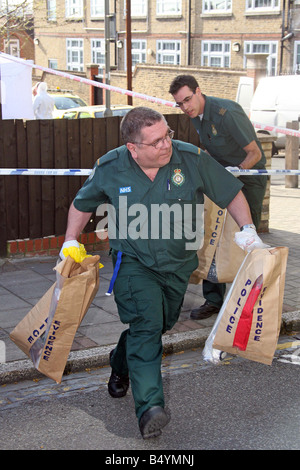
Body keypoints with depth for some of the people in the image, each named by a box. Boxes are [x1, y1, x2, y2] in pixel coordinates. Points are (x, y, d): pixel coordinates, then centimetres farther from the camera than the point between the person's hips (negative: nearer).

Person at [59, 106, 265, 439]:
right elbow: (82, 203, 7)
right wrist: (70, 241, 0)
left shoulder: (192, 159, -15)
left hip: (178, 263, 3)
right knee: (146, 324, -19)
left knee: (162, 323, 17)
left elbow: (231, 192, -4)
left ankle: (120, 362, 46)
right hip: (133, 261, -2)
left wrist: (248, 230, -15)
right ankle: (149, 408, -19)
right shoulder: (110, 168, -12)